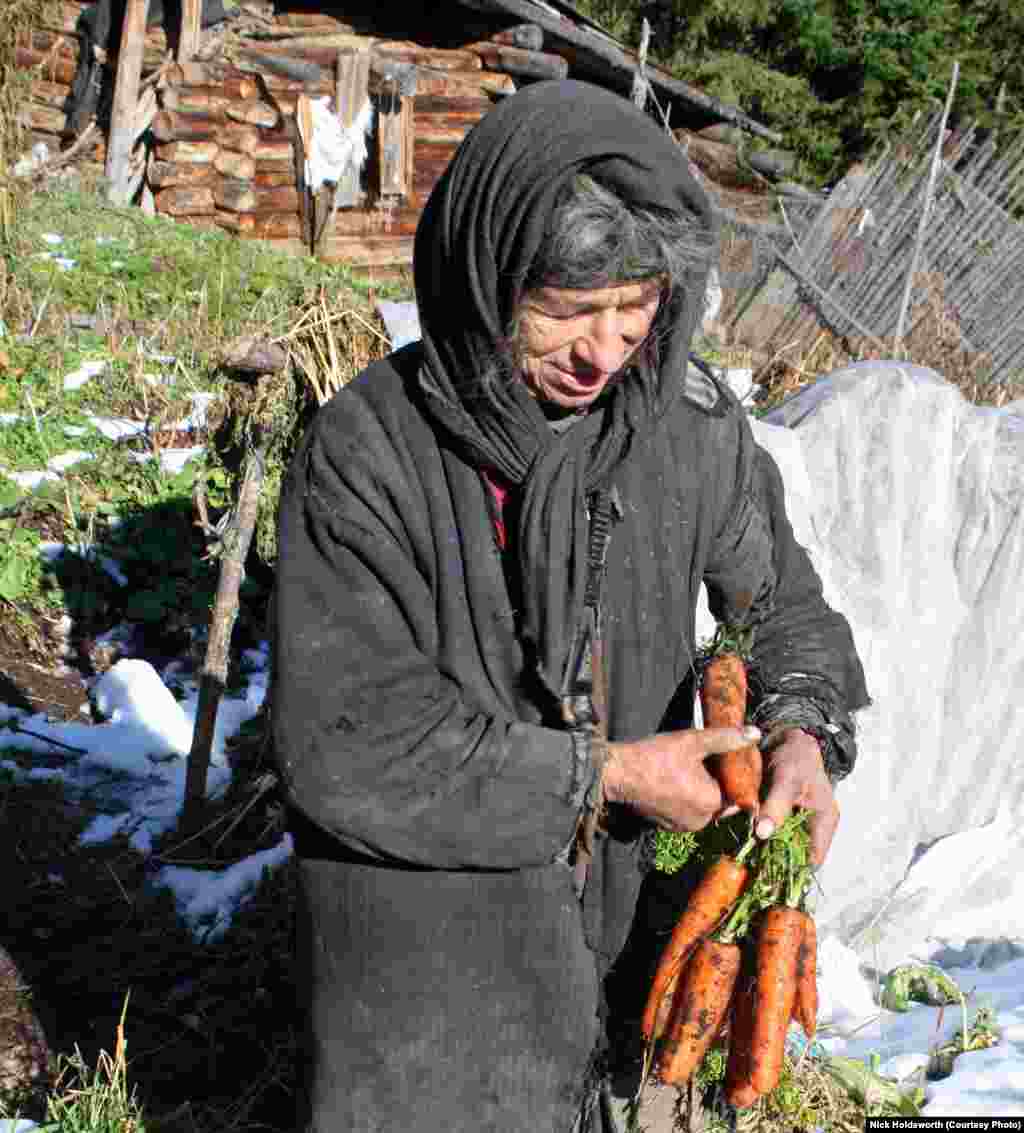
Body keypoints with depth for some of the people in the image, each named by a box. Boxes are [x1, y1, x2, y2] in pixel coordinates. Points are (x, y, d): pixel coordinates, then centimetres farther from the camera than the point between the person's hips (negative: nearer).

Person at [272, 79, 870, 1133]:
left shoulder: (693, 424, -9)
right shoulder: (365, 453, -21)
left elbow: (779, 598, 7)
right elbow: (347, 744, -23)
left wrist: (804, 726, -14)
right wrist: (605, 771, -20)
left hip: (610, 907, 4)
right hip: (416, 912, -4)